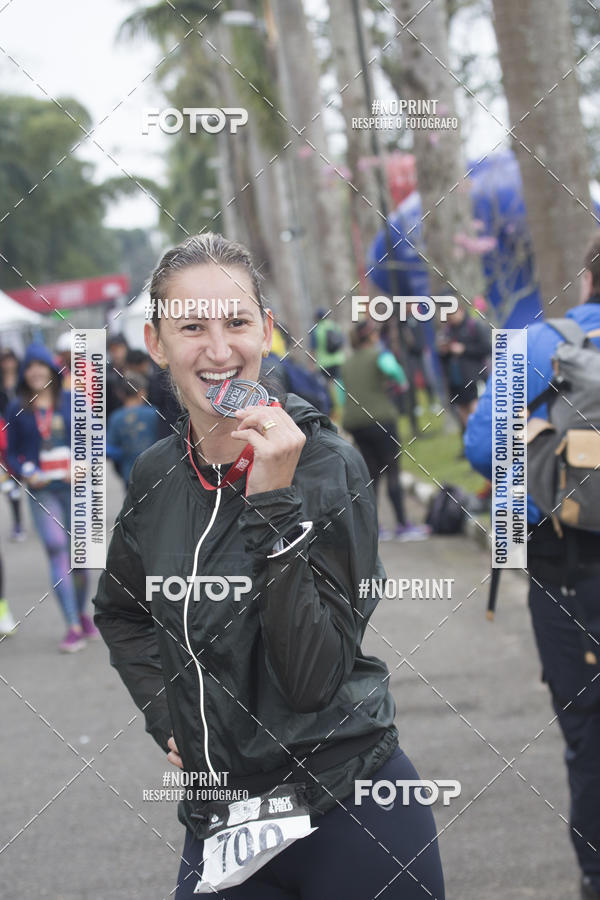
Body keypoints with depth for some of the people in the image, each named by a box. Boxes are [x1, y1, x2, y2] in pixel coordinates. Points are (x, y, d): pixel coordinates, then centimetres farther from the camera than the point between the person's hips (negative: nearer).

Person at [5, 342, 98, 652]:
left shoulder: (72, 402, 3)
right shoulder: (17, 410, 3)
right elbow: (12, 454, 8)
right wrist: (28, 473, -11)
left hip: (75, 487, 1)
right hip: (42, 492, -1)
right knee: (57, 551, -13)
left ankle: (82, 613, 30)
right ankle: (73, 627, -15)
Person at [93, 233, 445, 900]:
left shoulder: (328, 466, -13)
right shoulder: (156, 475, 1)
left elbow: (313, 676, -22)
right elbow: (120, 610, 21)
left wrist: (274, 501, -26)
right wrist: (166, 714, 7)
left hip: (349, 815, -4)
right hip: (218, 815, 4)